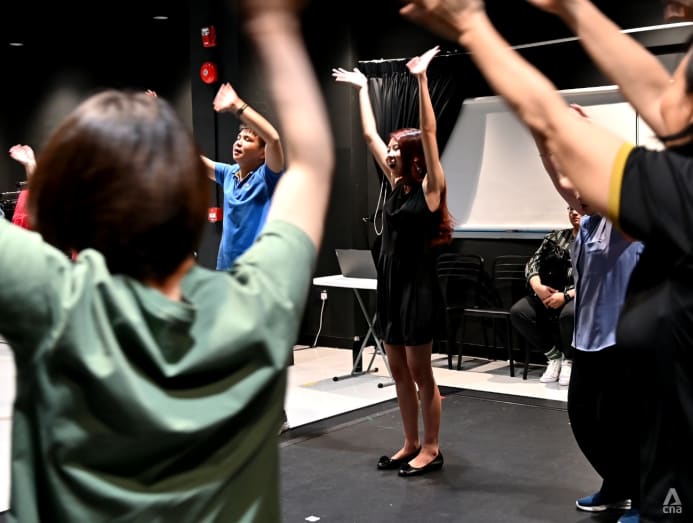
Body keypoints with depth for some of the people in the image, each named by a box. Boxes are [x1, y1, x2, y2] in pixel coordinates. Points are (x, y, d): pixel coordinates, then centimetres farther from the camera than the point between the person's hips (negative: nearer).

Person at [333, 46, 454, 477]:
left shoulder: (430, 186, -8)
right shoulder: (397, 184, 9)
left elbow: (429, 132, -18)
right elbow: (370, 136, 15)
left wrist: (422, 79, -22)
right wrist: (363, 88, 18)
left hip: (419, 288, -7)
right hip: (391, 286, 7)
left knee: (421, 372, 1)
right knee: (399, 371, 12)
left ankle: (432, 449, 13)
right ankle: (412, 444, 24)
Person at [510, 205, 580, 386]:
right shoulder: (556, 237, 16)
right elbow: (533, 262, 9)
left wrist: (566, 296, -21)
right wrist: (538, 286, -12)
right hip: (548, 293, 5)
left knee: (569, 314, -39)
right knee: (518, 312, -22)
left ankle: (568, 360, -8)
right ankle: (554, 355, -3)